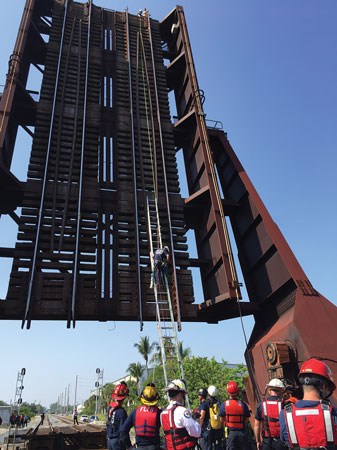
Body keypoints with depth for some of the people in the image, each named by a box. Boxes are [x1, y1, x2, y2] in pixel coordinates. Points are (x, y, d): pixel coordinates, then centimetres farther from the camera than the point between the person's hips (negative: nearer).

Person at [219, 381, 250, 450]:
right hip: (242, 432, 0)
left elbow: (222, 419, 1)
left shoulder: (224, 405, -11)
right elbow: (246, 420, -2)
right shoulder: (243, 404, -12)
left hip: (230, 433, 0)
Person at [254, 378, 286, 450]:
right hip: (280, 441, -1)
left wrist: (258, 441, 12)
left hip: (267, 442, 1)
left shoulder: (261, 405, -3)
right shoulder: (283, 405, -10)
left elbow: (256, 425, 2)